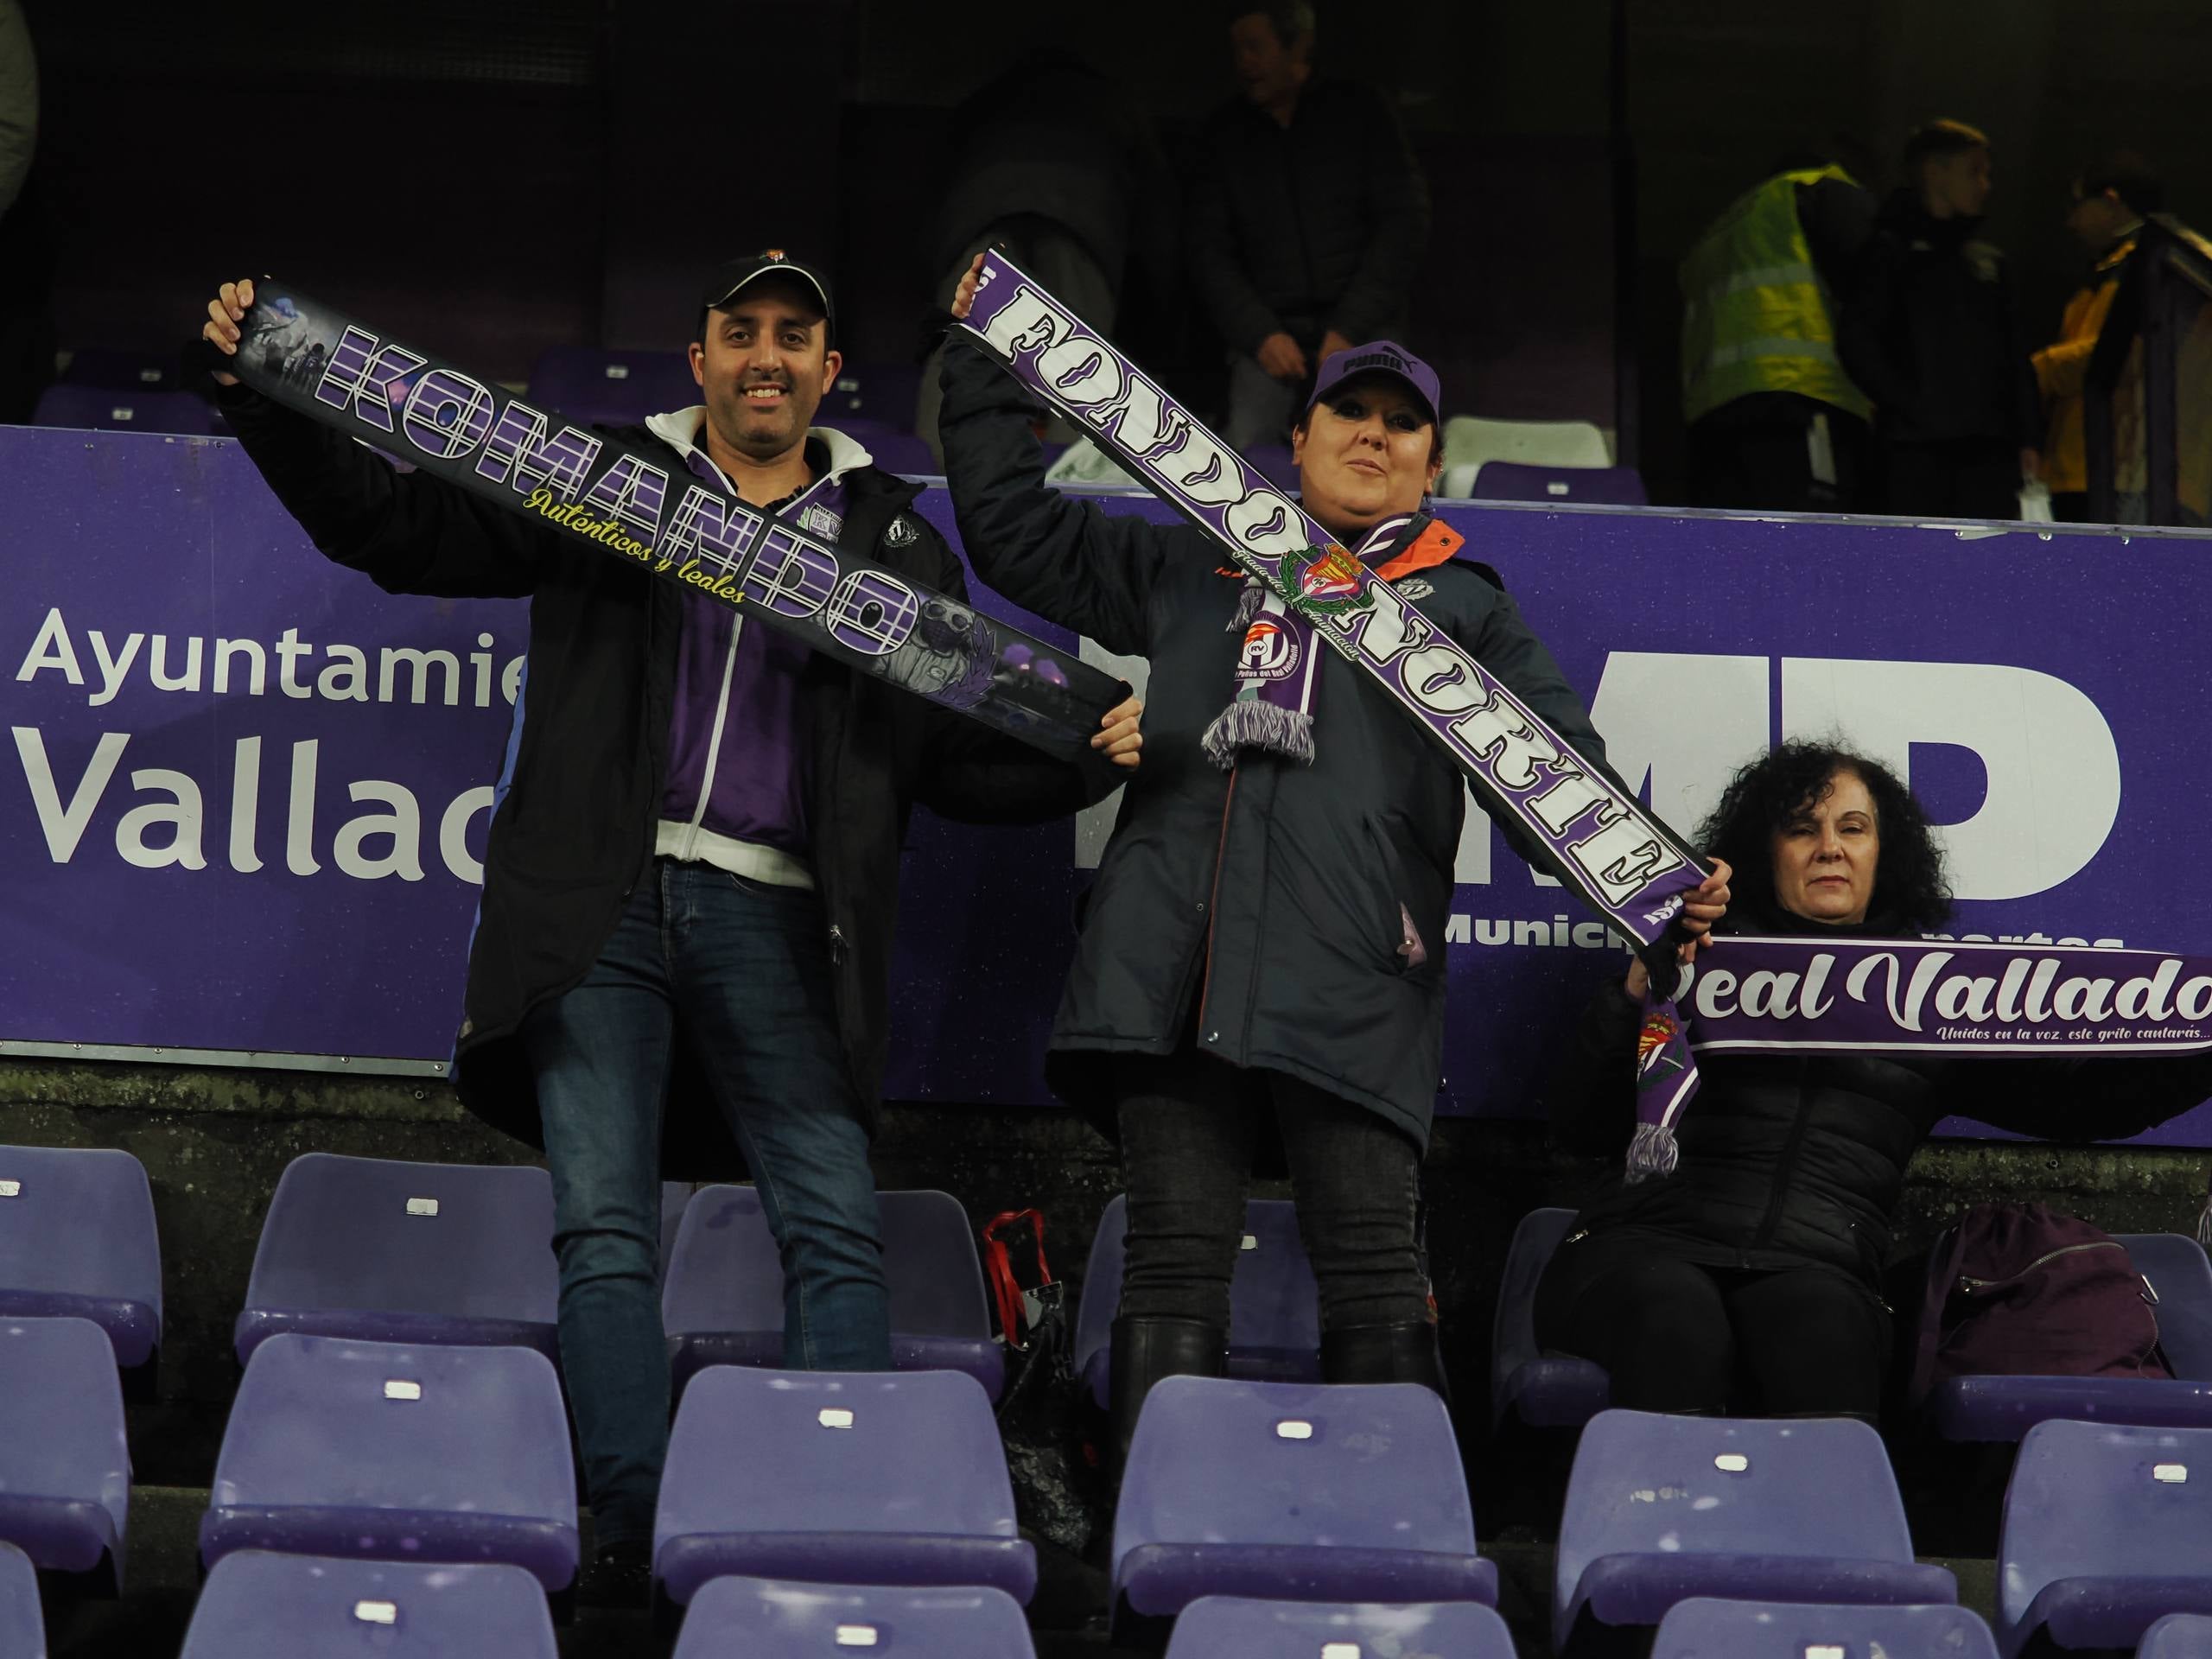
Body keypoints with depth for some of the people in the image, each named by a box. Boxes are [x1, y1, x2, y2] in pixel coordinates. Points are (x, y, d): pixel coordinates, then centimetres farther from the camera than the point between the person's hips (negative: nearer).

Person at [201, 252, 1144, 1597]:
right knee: (605, 1225, -9)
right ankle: (639, 1521, -11)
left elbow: (958, 755, 16)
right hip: (603, 897, -1)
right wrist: (266, 394, 2)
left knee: (836, 1224, -8)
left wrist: (1086, 755, -2)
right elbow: (396, 526, 12)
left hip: (769, 915, 1)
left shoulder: (893, 542, 17)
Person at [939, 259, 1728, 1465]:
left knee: (1371, 1267, -9)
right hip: (1173, 956, 2)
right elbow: (1016, 533, 32)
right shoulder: (1193, 574, 27)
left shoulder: (1465, 608, 22)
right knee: (1174, 1258, -2)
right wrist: (984, 366, 29)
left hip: (1352, 971, -2)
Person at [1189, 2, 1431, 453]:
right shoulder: (1226, 134, 6)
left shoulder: (1357, 113, 0)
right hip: (1272, 325, 2)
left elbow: (1405, 221, -4)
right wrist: (1259, 333, -11)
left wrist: (1349, 327, -13)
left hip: (1360, 317, -2)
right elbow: (1209, 250, 5)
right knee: (1246, 447, -22)